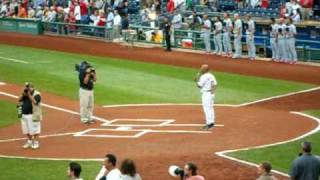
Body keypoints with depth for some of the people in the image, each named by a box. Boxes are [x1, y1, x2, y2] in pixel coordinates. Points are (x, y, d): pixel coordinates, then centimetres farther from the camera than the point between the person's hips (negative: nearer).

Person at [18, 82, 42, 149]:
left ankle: (36, 142, 10)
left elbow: (34, 102, -25)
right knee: (26, 129, 15)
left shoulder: (36, 94, -11)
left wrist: (29, 95, -24)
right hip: (24, 115, 7)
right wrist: (23, 94, -13)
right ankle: (30, 141, 30)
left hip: (33, 115, -7)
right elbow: (19, 100, 0)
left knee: (34, 129, -1)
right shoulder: (25, 94, 11)